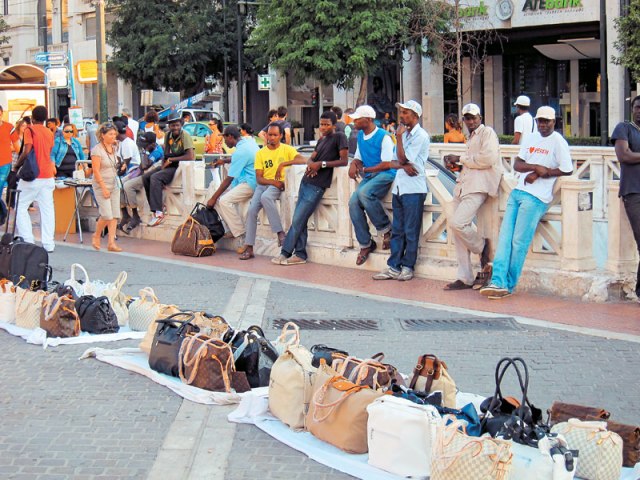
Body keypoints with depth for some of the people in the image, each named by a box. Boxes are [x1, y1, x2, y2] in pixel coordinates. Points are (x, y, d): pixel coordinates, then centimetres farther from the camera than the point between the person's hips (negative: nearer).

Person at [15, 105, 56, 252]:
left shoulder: (30, 130, -8)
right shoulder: (50, 133, 11)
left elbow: (26, 151, -18)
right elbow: (49, 153, 12)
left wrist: (17, 166, -6)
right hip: (48, 175, 5)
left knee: (20, 207, 4)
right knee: (47, 209, 5)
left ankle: (27, 240, -5)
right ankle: (48, 243, 2)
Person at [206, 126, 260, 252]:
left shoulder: (240, 152, -20)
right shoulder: (248, 140, 8)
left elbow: (228, 180, -17)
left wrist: (213, 198, -10)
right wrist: (224, 161, 37)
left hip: (250, 183, -11)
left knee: (224, 201, -24)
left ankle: (241, 236, -20)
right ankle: (232, 229, 3)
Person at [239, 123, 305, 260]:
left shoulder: (287, 149, 3)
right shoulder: (261, 153, 10)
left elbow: (302, 160, -14)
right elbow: (259, 178, 4)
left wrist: (284, 163, -23)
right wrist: (272, 181, -15)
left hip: (279, 185, -4)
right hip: (264, 184, 4)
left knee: (265, 197, -36)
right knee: (252, 210, -17)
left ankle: (280, 232, -31)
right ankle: (249, 248, -13)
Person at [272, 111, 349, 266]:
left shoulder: (339, 137, -2)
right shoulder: (321, 140, 21)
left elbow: (344, 161, -10)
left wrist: (322, 164, -15)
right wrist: (311, 164, -5)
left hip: (317, 186, -8)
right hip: (306, 182, 8)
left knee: (297, 220, -7)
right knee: (300, 220, 4)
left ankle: (285, 253, 1)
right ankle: (300, 254, 8)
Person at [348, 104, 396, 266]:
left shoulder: (383, 137, -12)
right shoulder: (360, 136, 13)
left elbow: (386, 164, -15)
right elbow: (358, 158, 22)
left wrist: (364, 169, -12)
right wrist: (354, 164, -3)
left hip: (385, 174, -8)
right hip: (369, 176, 8)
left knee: (364, 193, -35)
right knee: (353, 202, -17)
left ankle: (385, 228, -15)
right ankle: (365, 244, -6)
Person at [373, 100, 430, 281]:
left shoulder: (421, 136, -8)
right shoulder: (404, 133, 17)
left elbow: (403, 158, -13)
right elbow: (395, 162, 13)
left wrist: (399, 138, -6)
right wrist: (404, 166, -9)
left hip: (413, 189, -8)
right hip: (399, 188, 8)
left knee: (411, 231, -1)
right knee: (397, 230, 8)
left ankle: (408, 267, 6)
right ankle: (394, 267, 11)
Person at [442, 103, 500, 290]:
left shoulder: (487, 132, -1)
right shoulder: (471, 138, 26)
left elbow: (488, 158, -15)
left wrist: (461, 159, -7)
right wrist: (456, 164, 14)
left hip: (478, 186, -9)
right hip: (463, 185, 9)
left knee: (457, 223, -23)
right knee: (458, 231, 3)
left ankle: (482, 247, 3)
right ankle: (465, 278, 7)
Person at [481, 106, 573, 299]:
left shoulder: (557, 141, -2)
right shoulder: (531, 138, 18)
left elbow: (567, 169, -8)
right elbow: (517, 164, 12)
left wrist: (538, 174, -8)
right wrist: (536, 167, -8)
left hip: (536, 198, -7)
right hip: (518, 191, 7)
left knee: (519, 242, -9)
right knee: (505, 238, -5)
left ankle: (508, 286, -4)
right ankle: (498, 282, -11)